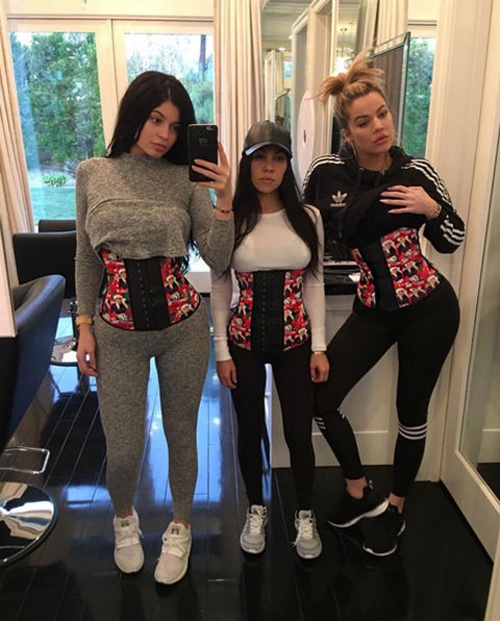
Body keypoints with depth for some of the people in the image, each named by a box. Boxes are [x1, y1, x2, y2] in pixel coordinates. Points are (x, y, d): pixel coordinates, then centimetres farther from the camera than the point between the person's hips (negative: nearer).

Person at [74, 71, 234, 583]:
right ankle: (124, 517, 44)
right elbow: (86, 258, 6)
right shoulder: (92, 175, 0)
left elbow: (217, 260, -9)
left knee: (181, 434, 14)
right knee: (123, 450, 7)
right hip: (118, 331, 0)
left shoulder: (188, 177, -3)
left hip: (183, 327, 0)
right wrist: (85, 324, 3)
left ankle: (180, 528, 41)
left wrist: (224, 200, -21)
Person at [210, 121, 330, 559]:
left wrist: (319, 346, -1)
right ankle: (256, 510, 38)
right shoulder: (231, 220, -6)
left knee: (300, 432, 8)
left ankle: (305, 515, 34)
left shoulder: (308, 218, -2)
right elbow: (220, 289, -3)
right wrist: (222, 351, -4)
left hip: (295, 340, 1)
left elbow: (314, 284, 1)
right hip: (244, 342, 0)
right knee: (250, 431, 14)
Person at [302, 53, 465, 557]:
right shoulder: (326, 172, -7)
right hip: (373, 309, 2)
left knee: (411, 411, 9)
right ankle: (360, 491, 23)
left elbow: (453, 240, 3)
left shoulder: (417, 172, -6)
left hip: (428, 307, -1)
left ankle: (394, 510, 35)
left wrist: (431, 208, -14)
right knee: (319, 397, -4)